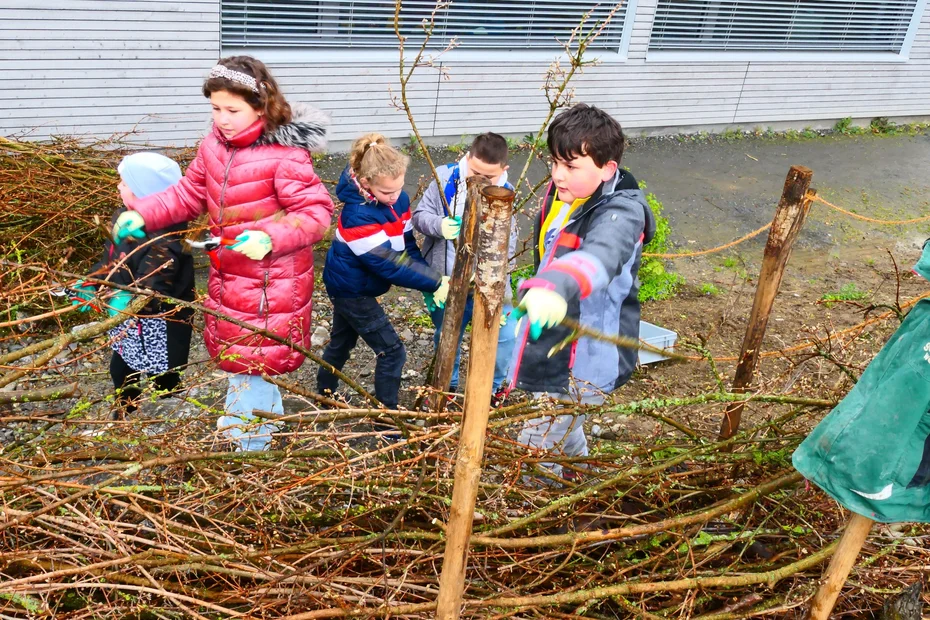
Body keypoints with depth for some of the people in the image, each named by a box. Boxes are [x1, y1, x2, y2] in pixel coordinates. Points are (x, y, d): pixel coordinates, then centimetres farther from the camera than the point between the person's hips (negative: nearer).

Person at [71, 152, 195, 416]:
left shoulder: (167, 234, -29)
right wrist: (91, 282, -2)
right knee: (120, 370, 26)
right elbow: (110, 258, 11)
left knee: (163, 381, 9)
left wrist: (132, 298, -50)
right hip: (127, 319, 10)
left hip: (159, 326, -9)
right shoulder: (123, 216, 0)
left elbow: (156, 283, -35)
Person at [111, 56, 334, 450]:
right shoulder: (215, 144, 0)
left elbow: (317, 213, -21)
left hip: (271, 280, -8)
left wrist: (271, 237, -35)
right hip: (229, 275, 8)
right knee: (236, 354, 24)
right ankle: (266, 416, 48)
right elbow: (189, 195, 9)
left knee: (249, 362, 4)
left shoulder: (286, 156, -22)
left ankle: (246, 439, 26)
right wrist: (142, 213, -4)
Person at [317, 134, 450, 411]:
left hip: (350, 287, 8)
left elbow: (407, 246, -5)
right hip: (351, 291, -8)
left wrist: (433, 280, -18)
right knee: (392, 351, -3)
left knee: (341, 342, 26)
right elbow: (389, 265, -33)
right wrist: (436, 283, -29)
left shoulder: (398, 199, -9)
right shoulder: (358, 217, -34)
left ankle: (325, 396, 47)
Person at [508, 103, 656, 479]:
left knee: (535, 452, -4)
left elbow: (601, 254, -52)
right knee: (563, 434, 31)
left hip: (583, 363, -10)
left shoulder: (619, 213, -28)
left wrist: (556, 286, -71)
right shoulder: (561, 197, 0)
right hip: (556, 350, 10)